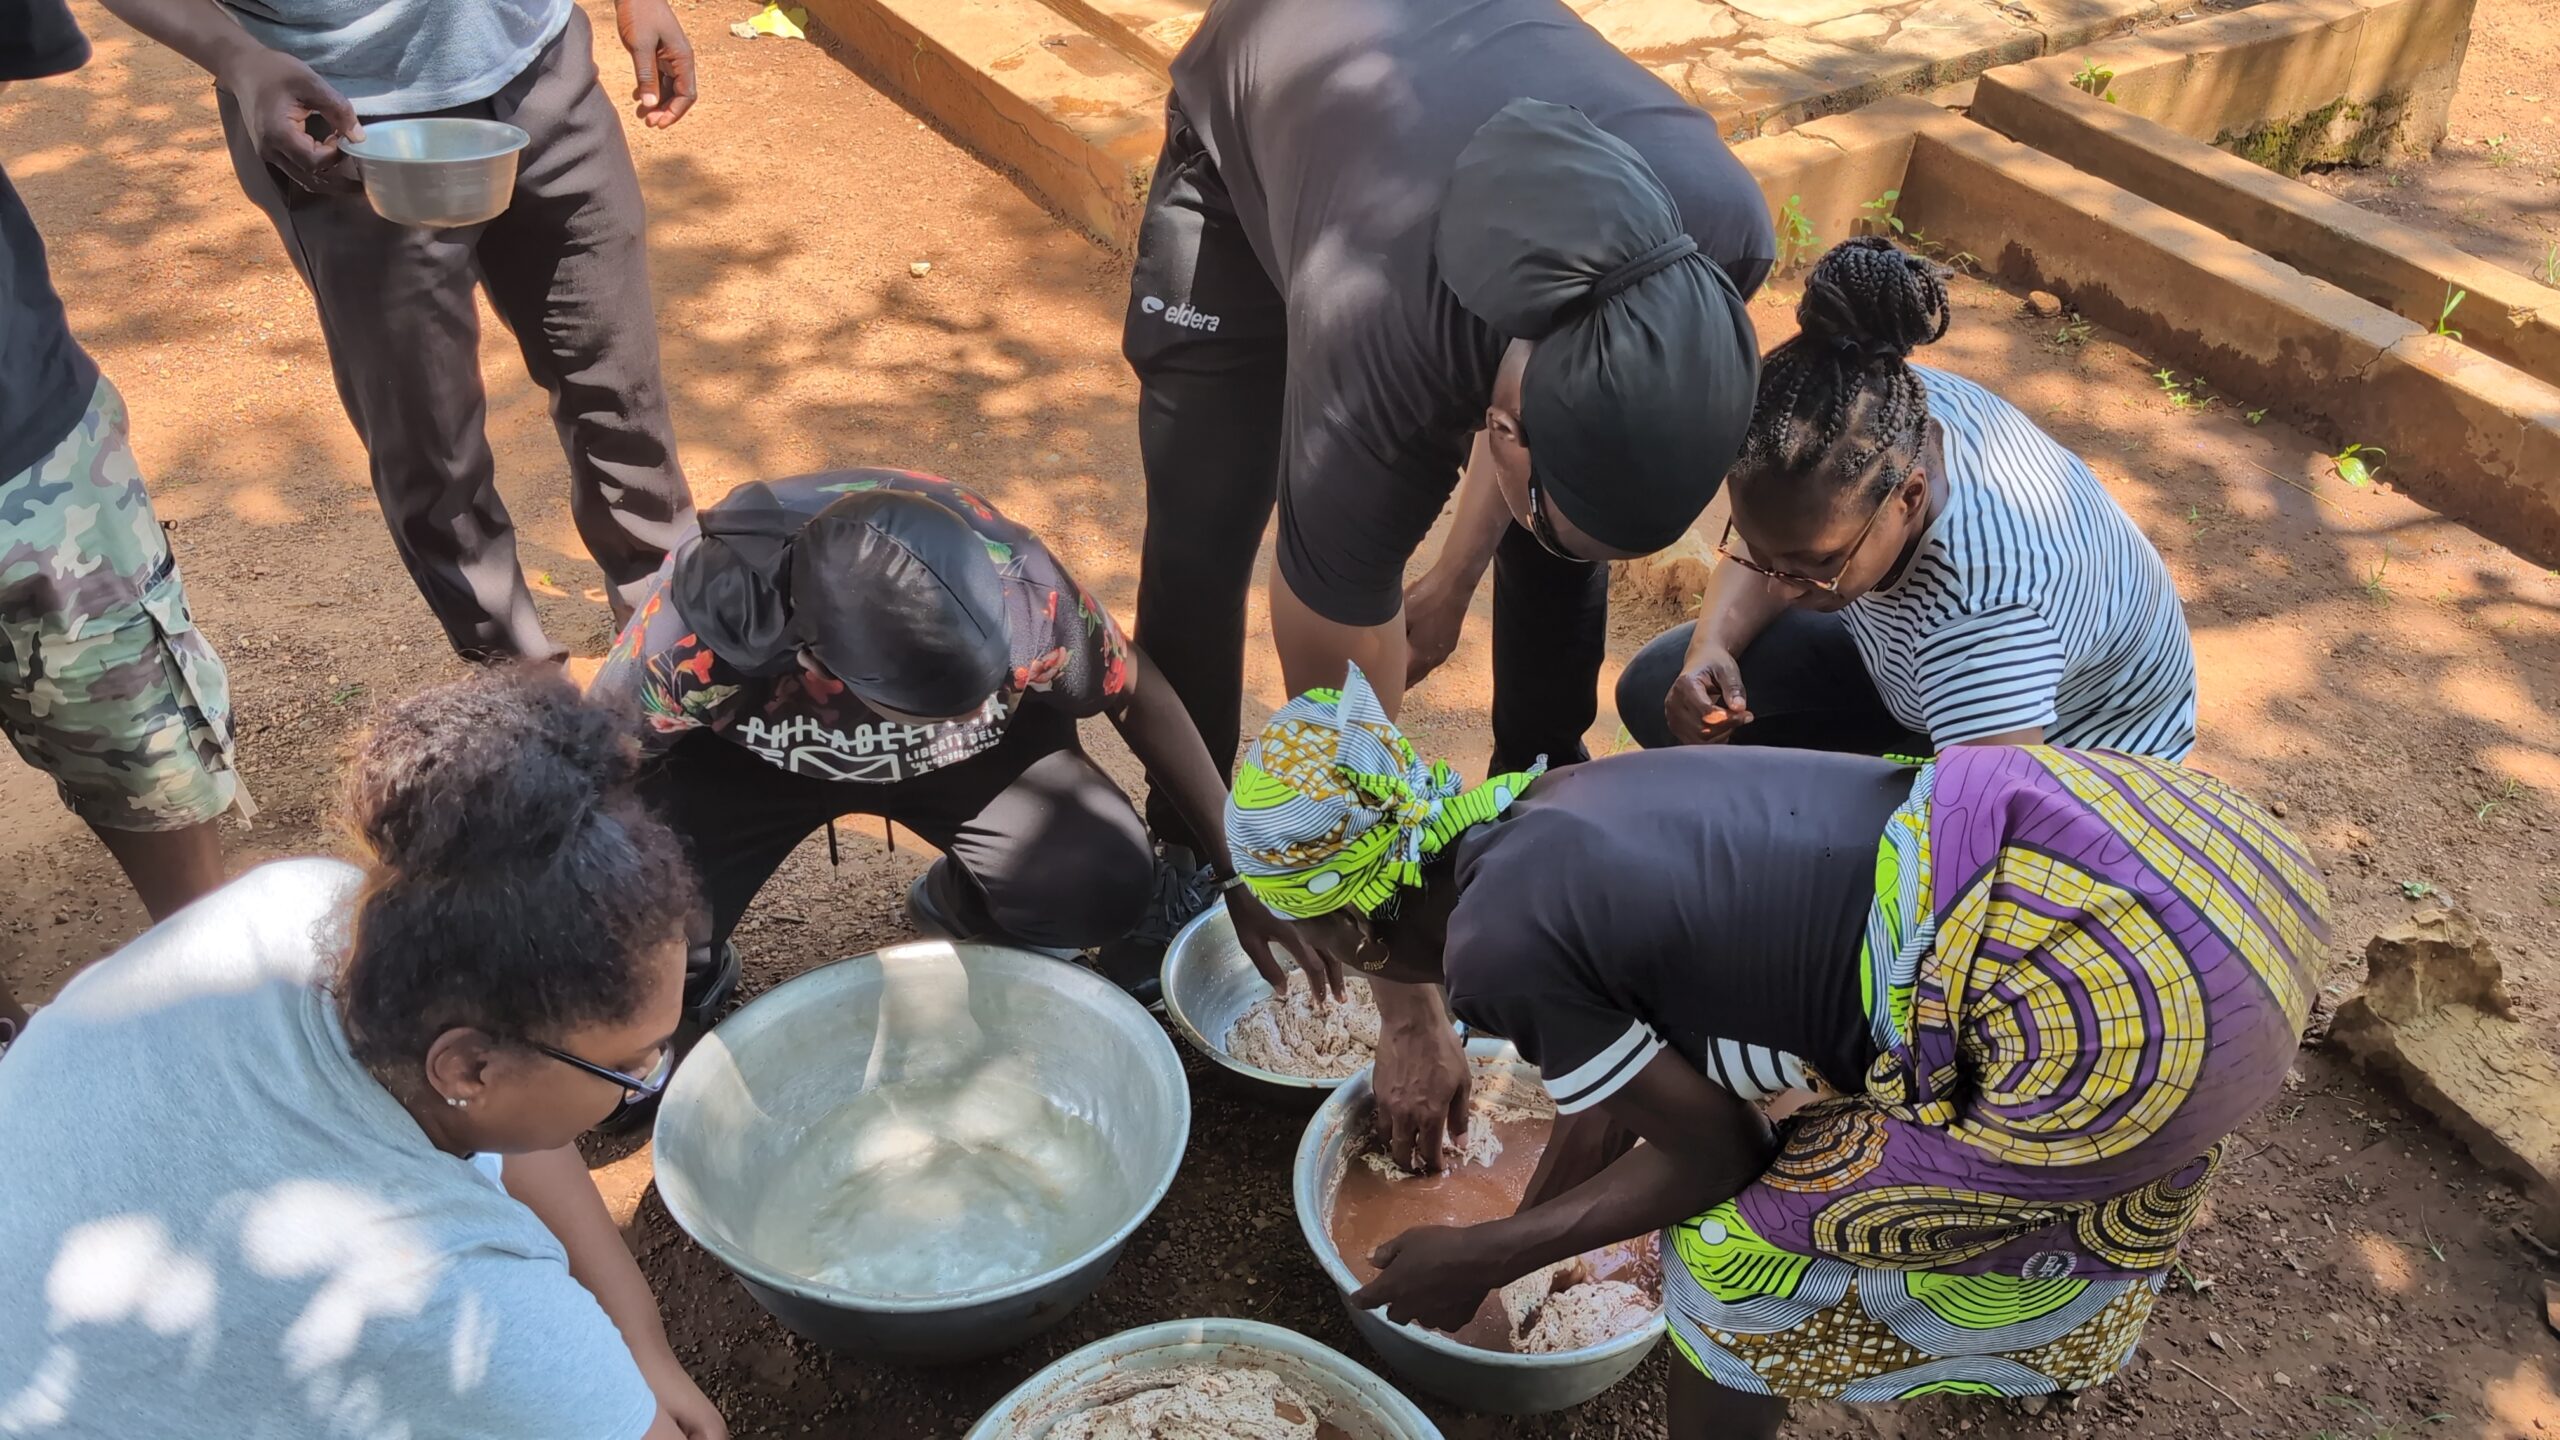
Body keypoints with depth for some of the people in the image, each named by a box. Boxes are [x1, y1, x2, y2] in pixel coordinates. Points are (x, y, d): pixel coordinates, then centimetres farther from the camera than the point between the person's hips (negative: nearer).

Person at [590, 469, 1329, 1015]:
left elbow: (1139, 694, -14)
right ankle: (689, 978, 13)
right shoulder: (701, 623, -38)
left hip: (976, 753, 1)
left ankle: (962, 903, 11)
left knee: (1107, 886, -23)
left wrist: (1238, 873, -13)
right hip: (747, 754, -1)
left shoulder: (1022, 587, -35)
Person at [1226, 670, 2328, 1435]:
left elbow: (1716, 1152, 2)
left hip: (2126, 1007, -9)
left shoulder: (1497, 948, -11)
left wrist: (1480, 1262, 14)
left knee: (1730, 1257, 7)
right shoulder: (1567, 807, 14)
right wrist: (1525, 1220, 46)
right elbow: (1618, 1084, 29)